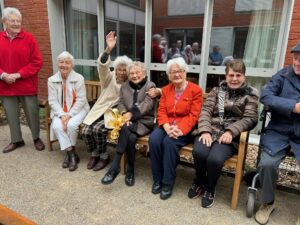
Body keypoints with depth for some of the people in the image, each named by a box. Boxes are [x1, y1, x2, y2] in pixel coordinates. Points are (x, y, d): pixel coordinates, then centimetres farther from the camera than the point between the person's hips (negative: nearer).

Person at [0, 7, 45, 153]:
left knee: (32, 113, 5)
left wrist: (19, 74, -14)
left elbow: (37, 62, -8)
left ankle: (36, 138, 25)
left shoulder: (29, 38, -3)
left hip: (27, 85, -3)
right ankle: (16, 140, 29)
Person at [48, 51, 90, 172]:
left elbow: (81, 100, -11)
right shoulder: (52, 80, 2)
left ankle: (69, 152, -4)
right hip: (60, 111, 3)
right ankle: (72, 154, -16)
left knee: (71, 125, -30)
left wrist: (70, 114, -20)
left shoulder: (79, 78, -7)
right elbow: (53, 101, -3)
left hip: (78, 110, -2)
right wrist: (62, 115, -18)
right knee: (57, 126, -26)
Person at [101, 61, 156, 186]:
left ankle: (114, 168, -21)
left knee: (126, 129, -32)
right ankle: (130, 170, -18)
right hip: (129, 120, 3)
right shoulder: (124, 86, 17)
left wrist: (131, 114, -24)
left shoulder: (150, 86, 2)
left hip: (144, 121, -3)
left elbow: (147, 104, -12)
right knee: (131, 137, -32)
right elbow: (121, 103, 8)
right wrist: (125, 115, -14)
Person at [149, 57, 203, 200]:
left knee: (169, 142, -32)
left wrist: (180, 129, -26)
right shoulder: (166, 90, 13)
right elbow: (161, 111, 3)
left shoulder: (195, 90, -3)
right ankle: (157, 179, -8)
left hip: (185, 129, -4)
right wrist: (167, 127, -17)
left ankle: (168, 182, -14)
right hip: (167, 126, 4)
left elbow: (193, 115, -10)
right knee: (154, 139, -25)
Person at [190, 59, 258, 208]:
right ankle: (199, 181, 6)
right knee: (199, 152, -29)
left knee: (214, 159, -29)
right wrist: (205, 131, -15)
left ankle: (210, 188, 5)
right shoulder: (217, 90, 14)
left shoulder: (250, 94, 9)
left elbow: (250, 118, -2)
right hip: (211, 129, 2)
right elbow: (206, 110, 2)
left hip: (230, 135, -2)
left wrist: (231, 131, -19)